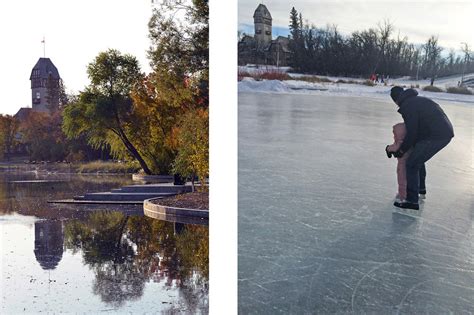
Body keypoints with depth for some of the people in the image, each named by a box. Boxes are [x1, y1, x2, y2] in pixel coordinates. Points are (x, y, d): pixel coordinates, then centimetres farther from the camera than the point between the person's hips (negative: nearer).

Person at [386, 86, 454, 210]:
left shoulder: (407, 106, -9)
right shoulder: (419, 100, 22)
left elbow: (412, 133, -10)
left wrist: (402, 150, 3)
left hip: (435, 137, -10)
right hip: (446, 132, 10)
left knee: (412, 164, -4)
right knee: (418, 158, 28)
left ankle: (412, 201, -5)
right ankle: (420, 187, 44)